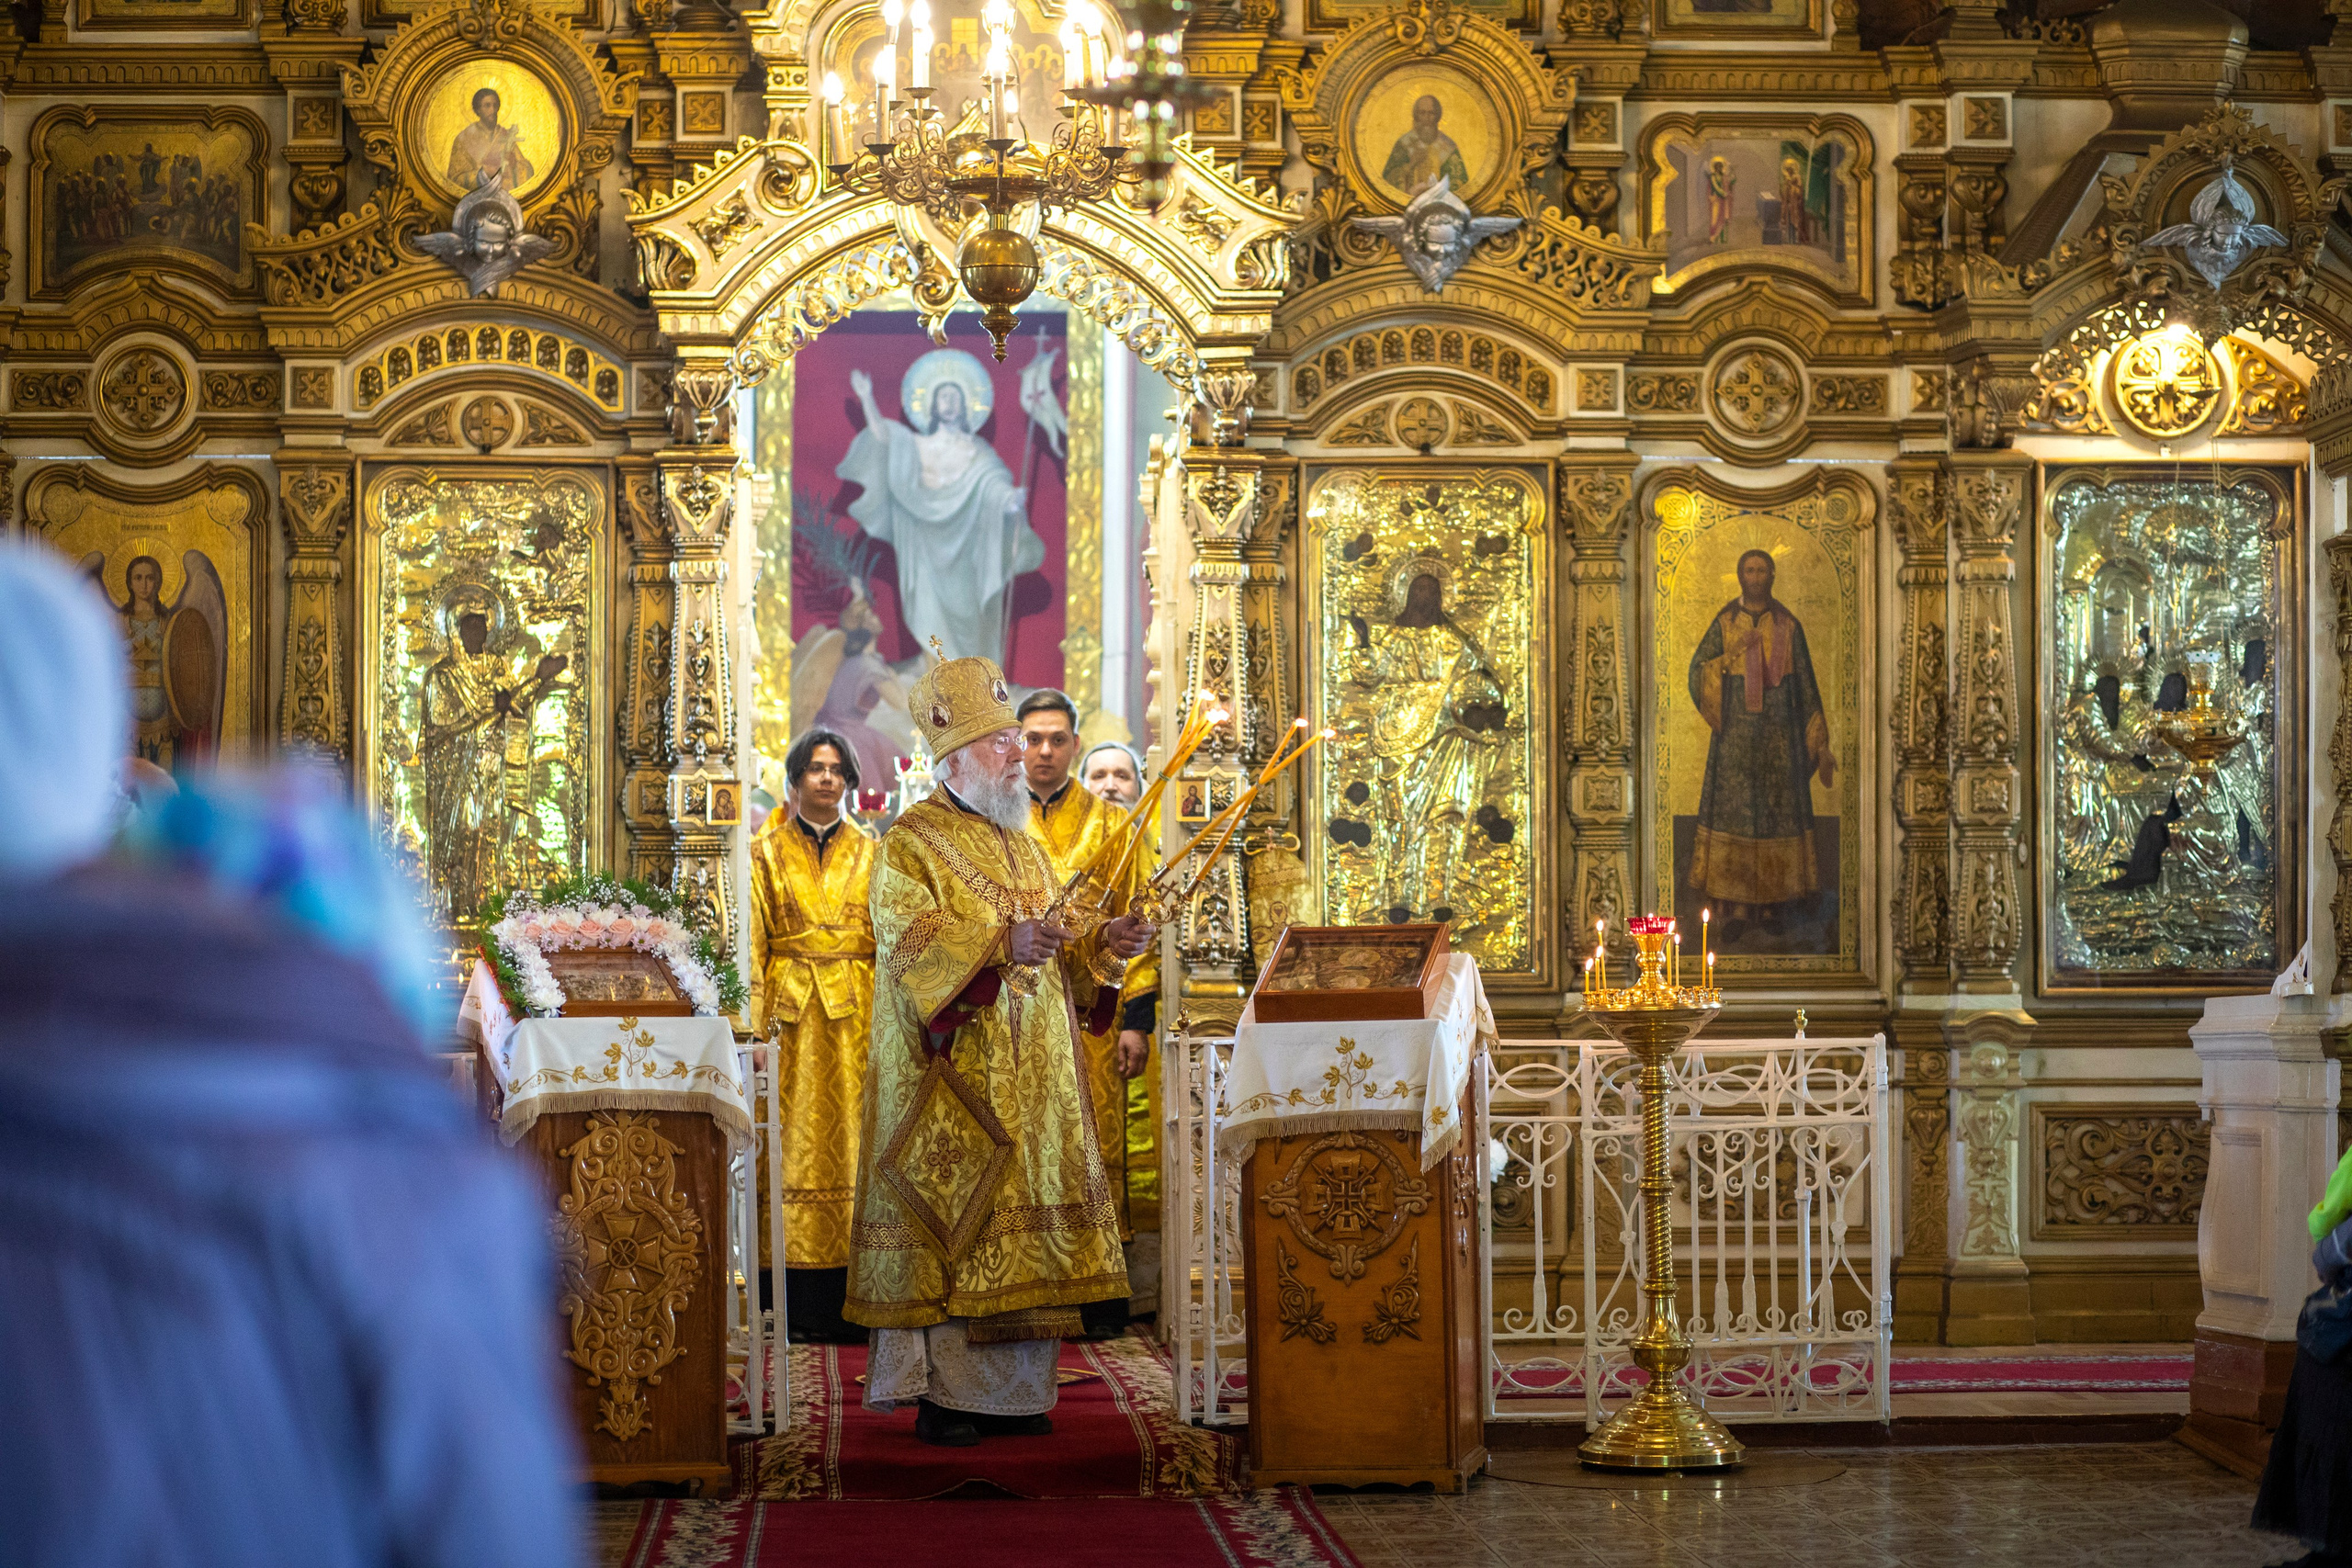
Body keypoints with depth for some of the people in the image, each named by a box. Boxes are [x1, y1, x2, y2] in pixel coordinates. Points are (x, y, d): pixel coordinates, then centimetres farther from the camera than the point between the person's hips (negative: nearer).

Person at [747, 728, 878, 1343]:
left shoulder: (869, 854, 12)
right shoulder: (767, 853, 8)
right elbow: (751, 943, 2)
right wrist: (758, 1024, -8)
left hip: (857, 1015, 1)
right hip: (792, 1013, -1)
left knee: (850, 1144, -2)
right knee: (798, 1146, -4)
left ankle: (847, 1302, 0)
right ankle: (798, 1307, -3)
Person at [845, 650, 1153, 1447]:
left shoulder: (1023, 845, 19)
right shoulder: (909, 845, -5)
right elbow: (913, 946, -19)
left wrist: (1103, 946, 0)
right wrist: (1001, 945, -32)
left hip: (1029, 1083, 7)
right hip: (949, 1083, -7)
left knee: (1024, 1223, 5)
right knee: (946, 1226, -9)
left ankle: (1012, 1391, 10)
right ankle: (939, 1392, -5)